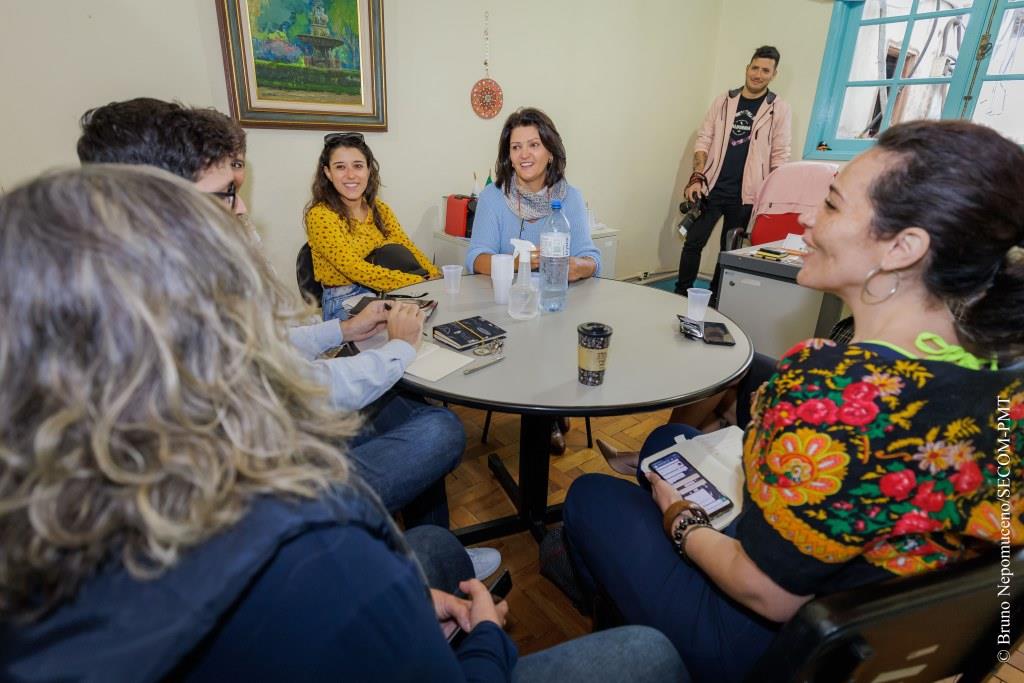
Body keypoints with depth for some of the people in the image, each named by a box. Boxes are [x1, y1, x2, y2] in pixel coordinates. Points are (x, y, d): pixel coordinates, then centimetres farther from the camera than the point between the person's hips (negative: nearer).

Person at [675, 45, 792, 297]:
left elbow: (780, 156, 2)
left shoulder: (779, 109, 3)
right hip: (711, 187, 1)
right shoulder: (724, 100, 7)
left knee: (730, 250, 6)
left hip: (744, 194, -1)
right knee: (693, 241, -2)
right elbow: (703, 140, 5)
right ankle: (681, 294, 11)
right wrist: (697, 177, -7)